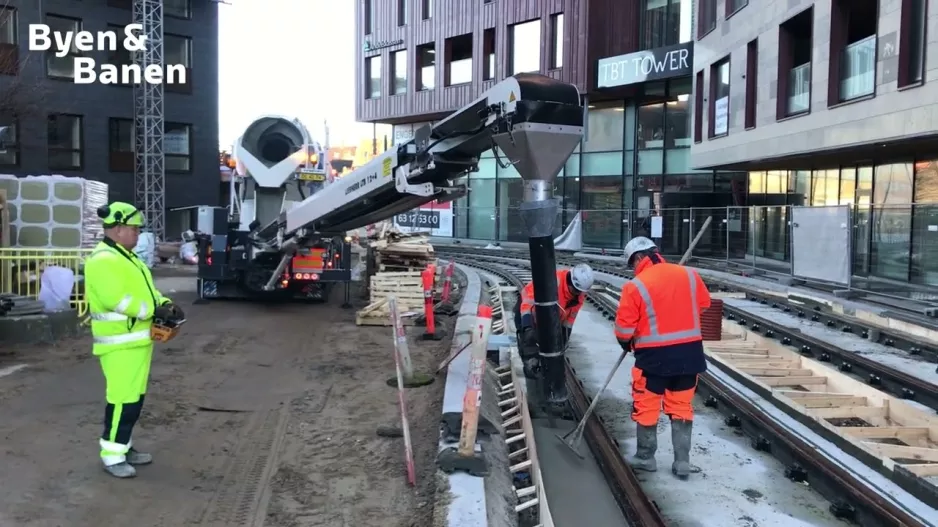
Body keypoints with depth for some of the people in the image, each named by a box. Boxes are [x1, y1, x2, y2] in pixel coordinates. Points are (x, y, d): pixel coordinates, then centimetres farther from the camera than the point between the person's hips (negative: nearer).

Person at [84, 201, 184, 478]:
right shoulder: (104, 260, -17)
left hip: (136, 340, 10)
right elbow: (116, 299, -25)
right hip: (120, 343, -10)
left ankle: (123, 446, 26)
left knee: (134, 397, 15)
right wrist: (153, 310, -19)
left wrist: (164, 303, 3)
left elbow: (143, 290, 21)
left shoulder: (126, 257, 17)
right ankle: (112, 455, 1)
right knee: (122, 398, -8)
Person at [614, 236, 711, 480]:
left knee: (646, 407, 13)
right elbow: (704, 303, 16)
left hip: (655, 356, -5)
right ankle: (682, 461, 20)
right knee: (681, 406, 16)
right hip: (689, 352, 5)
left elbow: (624, 327, -8)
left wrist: (626, 343, 12)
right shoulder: (689, 274, 0)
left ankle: (645, 457, 25)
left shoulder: (636, 286, -13)